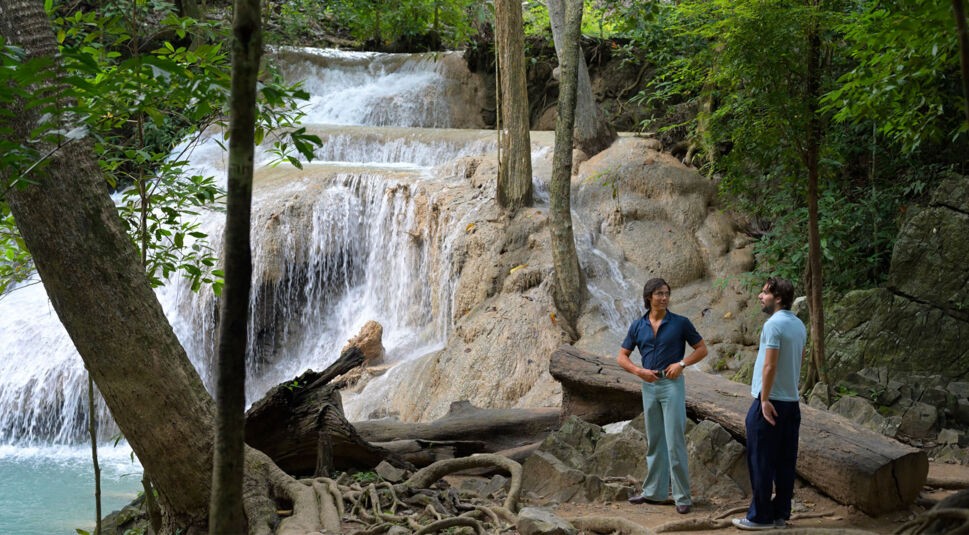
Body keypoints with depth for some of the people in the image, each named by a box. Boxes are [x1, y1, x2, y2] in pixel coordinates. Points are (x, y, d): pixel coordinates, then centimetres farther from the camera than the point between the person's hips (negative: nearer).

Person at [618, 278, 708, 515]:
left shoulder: (680, 323, -3)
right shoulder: (637, 326, 6)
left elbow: (702, 349, 3)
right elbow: (622, 357, 10)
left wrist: (682, 363, -12)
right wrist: (639, 371, -8)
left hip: (672, 384, -4)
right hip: (649, 386, 4)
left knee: (675, 442, -8)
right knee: (654, 441, 12)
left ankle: (682, 496, -3)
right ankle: (654, 491, 20)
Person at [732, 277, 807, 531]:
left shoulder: (773, 324, -15)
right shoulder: (799, 325, 11)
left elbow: (770, 365, -19)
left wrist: (765, 399, -17)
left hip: (770, 402, -8)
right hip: (792, 402, 8)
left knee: (761, 461, -1)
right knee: (784, 462, 9)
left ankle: (760, 516, 2)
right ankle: (780, 514, 14)